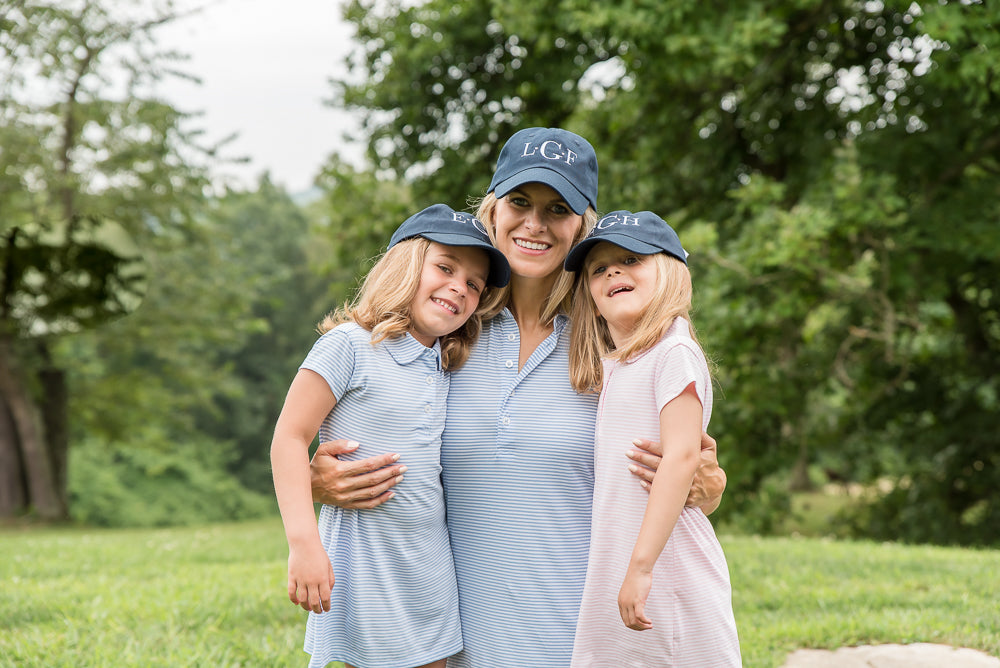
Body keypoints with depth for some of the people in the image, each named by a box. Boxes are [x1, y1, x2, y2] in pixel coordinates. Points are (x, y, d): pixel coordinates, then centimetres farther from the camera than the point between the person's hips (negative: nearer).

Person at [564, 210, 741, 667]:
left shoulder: (674, 352, -8)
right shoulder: (612, 368, 16)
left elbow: (681, 457, -18)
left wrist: (641, 566, -23)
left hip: (669, 576, -7)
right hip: (611, 580, 8)